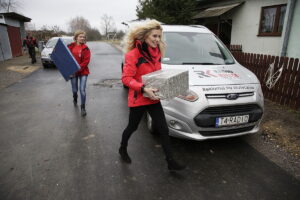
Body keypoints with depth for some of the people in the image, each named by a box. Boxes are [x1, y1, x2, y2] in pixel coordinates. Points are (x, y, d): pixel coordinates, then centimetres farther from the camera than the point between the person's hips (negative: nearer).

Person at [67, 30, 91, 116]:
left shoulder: (85, 48, -4)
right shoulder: (70, 47, 2)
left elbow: (86, 61, -11)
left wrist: (77, 69, -18)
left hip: (83, 72, -2)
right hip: (72, 72, 2)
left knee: (82, 90, -8)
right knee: (74, 90, 11)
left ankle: (83, 108, 10)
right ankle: (75, 99, 47)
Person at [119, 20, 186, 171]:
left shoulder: (156, 52, 5)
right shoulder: (133, 54, -17)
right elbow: (126, 78, -19)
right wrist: (144, 89, -29)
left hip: (153, 99, 6)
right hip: (137, 99, -5)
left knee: (163, 130, 4)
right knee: (132, 127, 15)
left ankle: (170, 161, 17)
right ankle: (122, 149, 45)